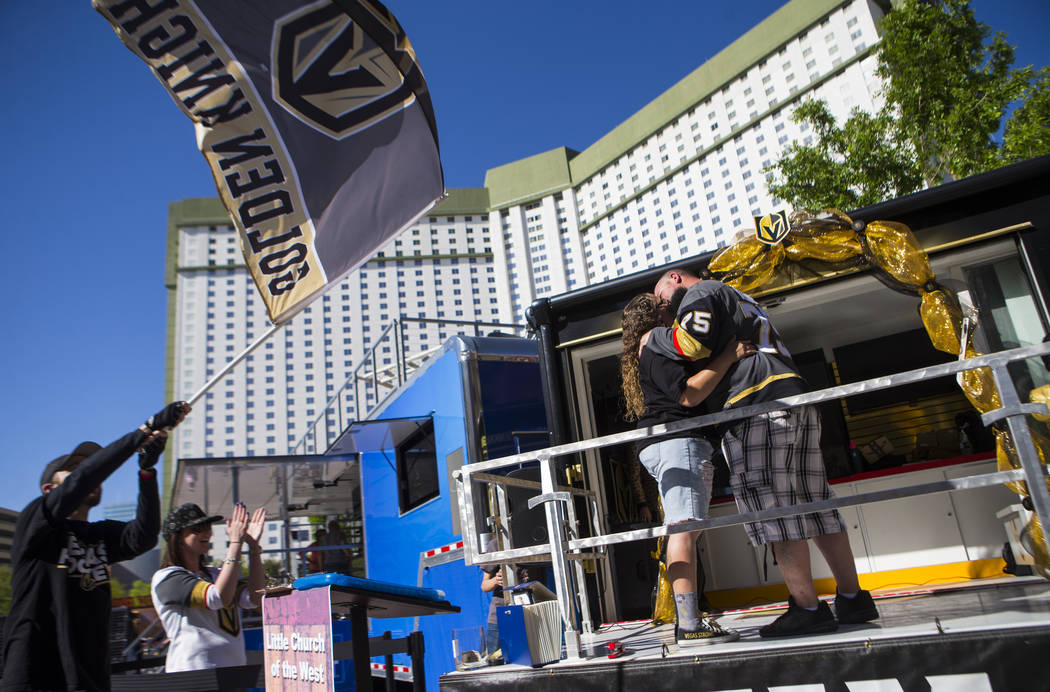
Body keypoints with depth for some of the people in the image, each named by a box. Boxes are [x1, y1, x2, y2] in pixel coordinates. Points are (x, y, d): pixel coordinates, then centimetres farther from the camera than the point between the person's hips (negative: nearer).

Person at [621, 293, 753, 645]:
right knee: (685, 528, -16)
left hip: (657, 447, 10)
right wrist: (729, 355, -13)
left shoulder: (638, 353, 26)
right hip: (678, 441, -10)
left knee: (681, 530, 6)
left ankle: (688, 620, 6)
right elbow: (688, 394, -16)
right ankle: (689, 625, -19)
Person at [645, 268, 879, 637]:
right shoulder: (736, 297, 34)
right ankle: (853, 598, 15)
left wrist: (654, 338, 3)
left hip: (759, 403, -10)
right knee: (814, 503, 10)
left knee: (772, 509, -9)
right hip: (796, 400, 10)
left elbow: (692, 343, -12)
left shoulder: (701, 292, 5)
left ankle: (808, 607, -8)